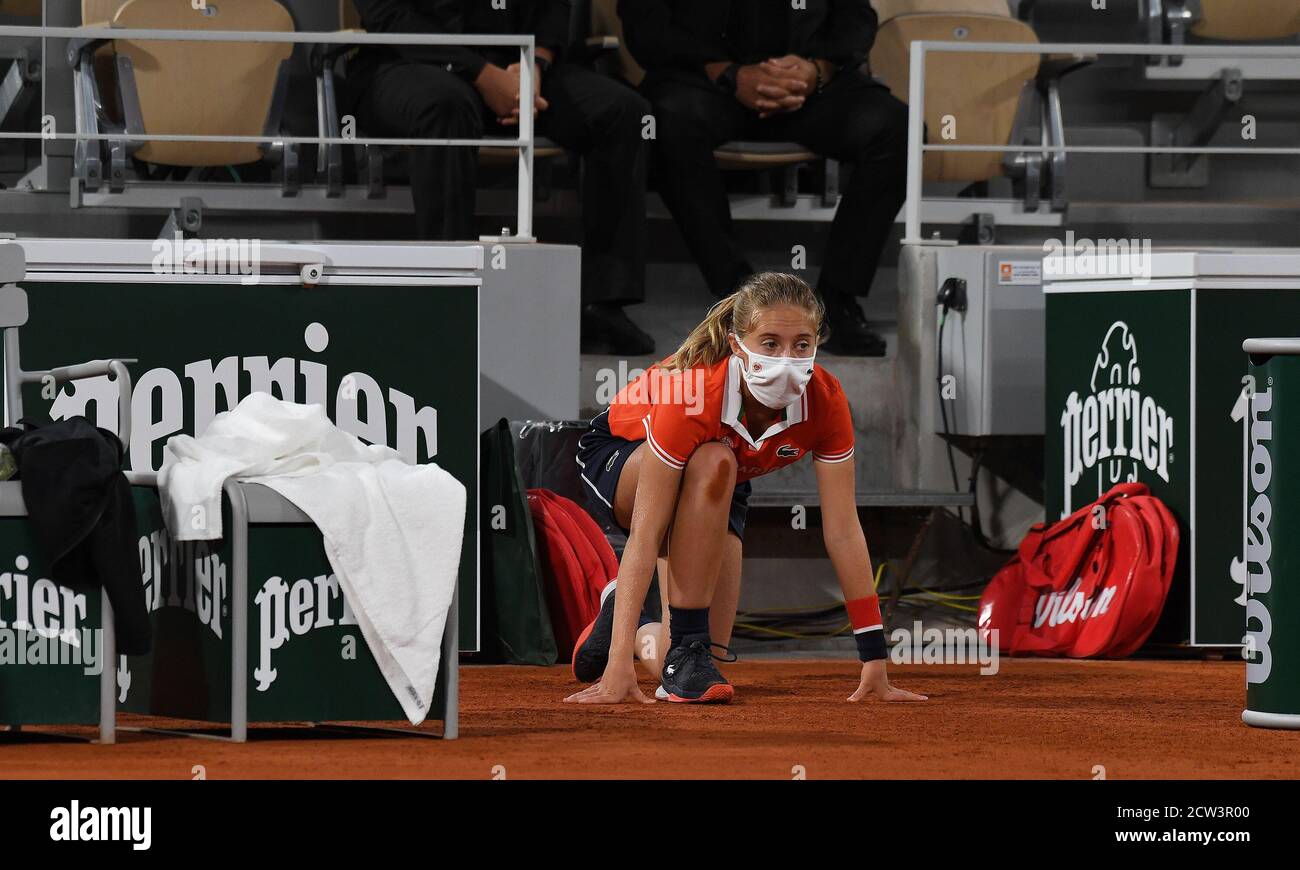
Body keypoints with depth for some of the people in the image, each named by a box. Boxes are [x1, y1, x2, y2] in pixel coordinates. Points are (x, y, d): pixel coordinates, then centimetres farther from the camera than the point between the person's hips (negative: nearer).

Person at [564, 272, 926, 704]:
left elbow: (843, 530, -24)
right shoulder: (691, 394, -41)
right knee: (713, 462, -39)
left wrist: (875, 658, -27)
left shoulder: (824, 401, -29)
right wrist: (620, 666, -46)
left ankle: (637, 629, 27)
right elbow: (644, 536, -41)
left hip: (716, 491, 4)